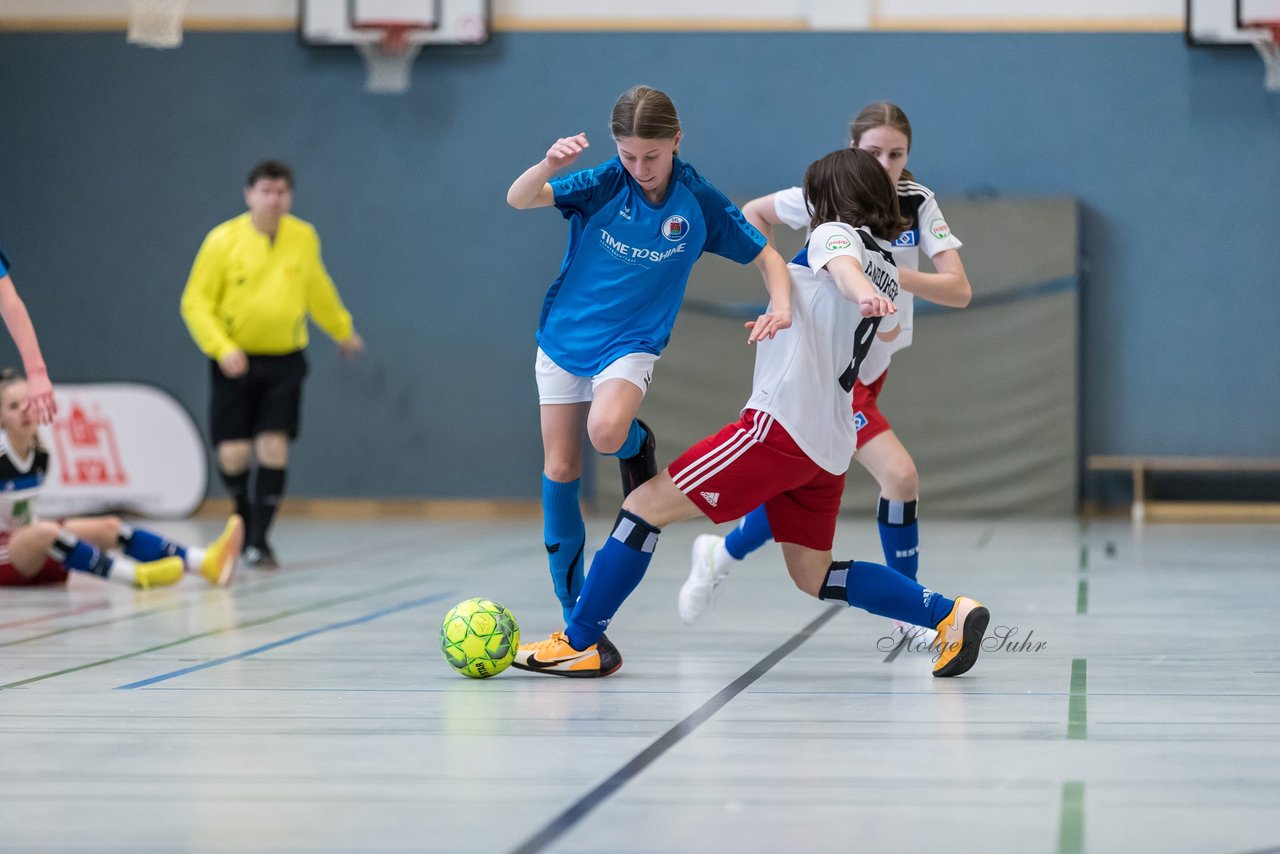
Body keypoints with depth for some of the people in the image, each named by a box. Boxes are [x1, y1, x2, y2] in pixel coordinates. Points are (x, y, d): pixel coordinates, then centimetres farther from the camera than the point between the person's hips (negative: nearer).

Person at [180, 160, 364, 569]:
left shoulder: (304, 238, 0)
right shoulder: (224, 240, -9)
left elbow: (318, 290, 20)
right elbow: (195, 303, -7)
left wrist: (343, 330, 31)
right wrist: (222, 347, -20)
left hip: (284, 361, 2)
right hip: (236, 362, -2)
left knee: (274, 448, -9)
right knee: (233, 455, -5)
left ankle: (259, 541, -2)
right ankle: (244, 512, 26)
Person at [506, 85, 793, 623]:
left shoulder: (698, 202, -10)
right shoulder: (603, 184, -12)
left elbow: (766, 257, -1)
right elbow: (518, 199, -20)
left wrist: (781, 307, -21)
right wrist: (549, 165, -41)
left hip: (631, 344, -2)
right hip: (564, 337, 2)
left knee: (606, 431, -33)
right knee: (560, 470, 2)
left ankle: (637, 445, 5)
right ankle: (572, 606, 15)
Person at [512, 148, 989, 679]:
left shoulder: (836, 233, -2)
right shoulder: (886, 266, 21)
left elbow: (844, 267, -28)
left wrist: (862, 292, -50)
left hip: (782, 423, -9)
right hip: (829, 443, 9)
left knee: (645, 506, -5)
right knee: (813, 575, 16)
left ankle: (583, 642, -4)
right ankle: (949, 614, 5)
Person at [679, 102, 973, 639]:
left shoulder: (918, 202, -7)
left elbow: (959, 291, -16)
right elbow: (752, 214, 3)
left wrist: (896, 275, -32)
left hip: (867, 369, 6)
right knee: (900, 475, -15)